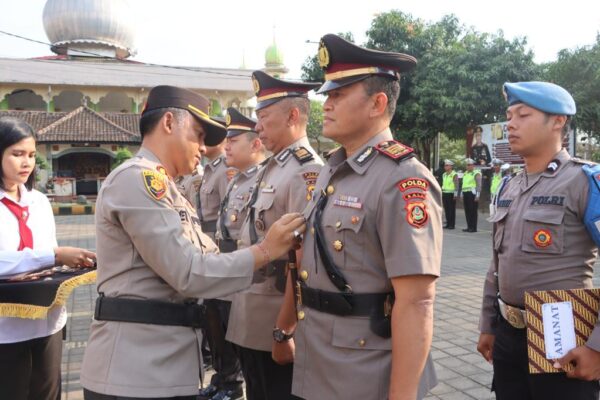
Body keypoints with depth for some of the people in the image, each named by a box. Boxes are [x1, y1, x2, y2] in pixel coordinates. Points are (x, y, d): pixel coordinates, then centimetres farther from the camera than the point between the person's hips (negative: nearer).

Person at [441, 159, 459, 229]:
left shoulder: (454, 174, -9)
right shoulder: (444, 174, 14)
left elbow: (456, 185, -11)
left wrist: (455, 194, -15)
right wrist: (441, 192, 19)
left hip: (451, 194, -7)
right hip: (445, 194, 7)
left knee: (452, 210, -3)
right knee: (446, 210, 7)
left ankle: (452, 225, 0)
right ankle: (448, 223, 13)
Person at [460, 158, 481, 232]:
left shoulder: (476, 173, -4)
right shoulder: (465, 174, 20)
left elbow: (479, 185, -11)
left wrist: (477, 195, -17)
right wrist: (462, 195, 20)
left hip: (472, 194, -8)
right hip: (465, 194, 8)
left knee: (473, 211, -6)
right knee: (467, 211, 7)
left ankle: (474, 228, -2)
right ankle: (469, 227, 13)